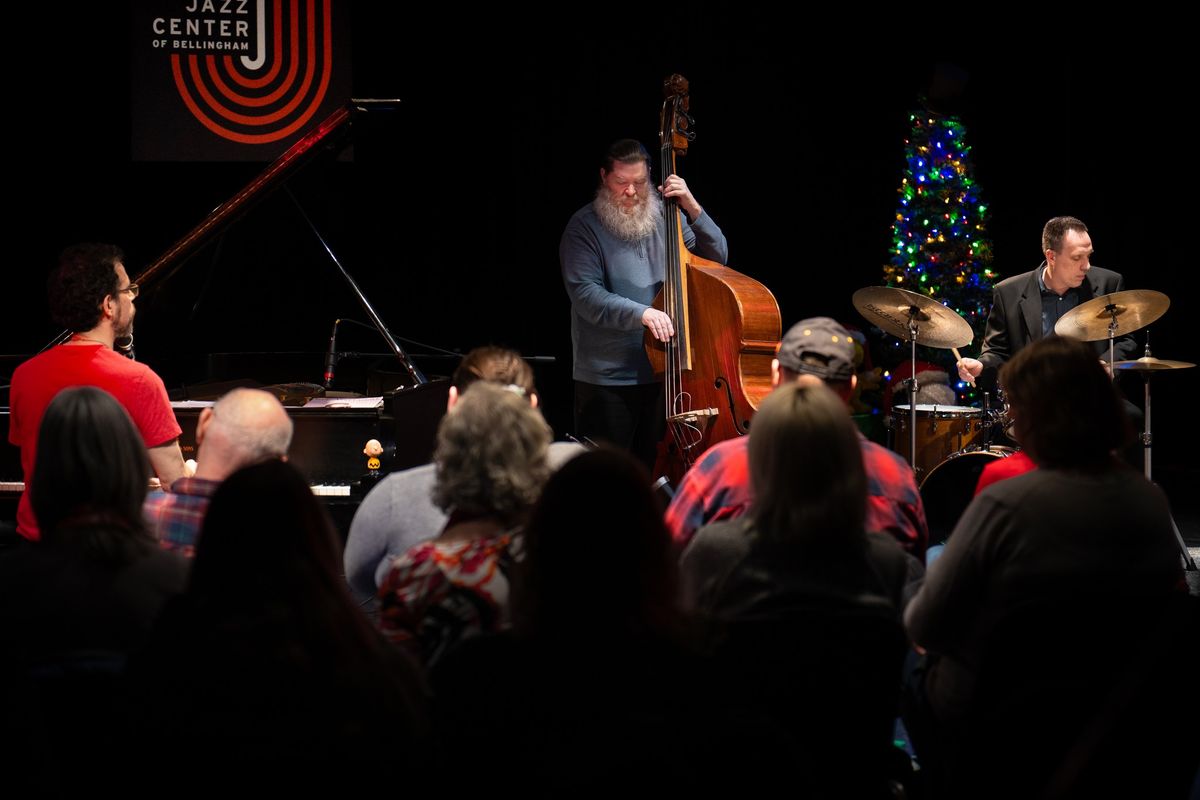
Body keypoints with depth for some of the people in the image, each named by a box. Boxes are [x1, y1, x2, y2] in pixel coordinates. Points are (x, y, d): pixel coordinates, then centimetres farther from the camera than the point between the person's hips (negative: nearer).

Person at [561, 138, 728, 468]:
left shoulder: (664, 218, 6)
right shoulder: (585, 227, -7)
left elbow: (717, 256, 5)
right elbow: (585, 294, -17)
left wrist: (693, 210, -10)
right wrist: (641, 313, -30)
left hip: (662, 373, 4)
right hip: (606, 380, -4)